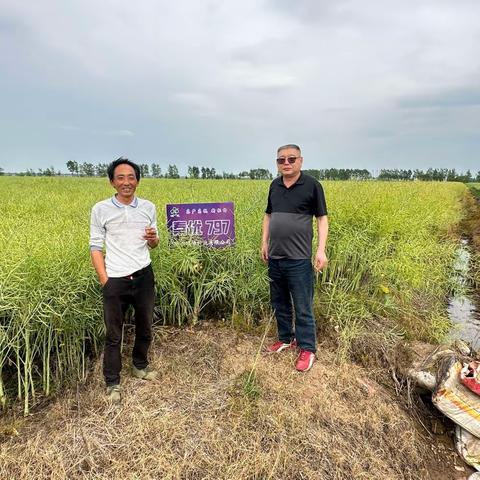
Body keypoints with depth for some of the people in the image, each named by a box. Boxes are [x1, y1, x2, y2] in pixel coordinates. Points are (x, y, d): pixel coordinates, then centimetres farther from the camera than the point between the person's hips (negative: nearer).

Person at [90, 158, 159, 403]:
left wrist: (153, 239, -14)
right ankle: (112, 382, 29)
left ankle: (140, 365, 44)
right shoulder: (100, 209, -6)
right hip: (115, 281, -3)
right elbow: (95, 247, -3)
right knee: (113, 333, 11)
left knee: (145, 327, 20)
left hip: (144, 276, 3)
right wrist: (104, 281, -9)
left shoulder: (148, 207, 1)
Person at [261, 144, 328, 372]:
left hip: (299, 259, -6)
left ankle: (307, 349, 19)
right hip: (275, 257, 6)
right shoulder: (274, 185, 9)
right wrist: (264, 243, 12)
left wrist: (321, 250, -14)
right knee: (279, 302, 17)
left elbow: (322, 219, -5)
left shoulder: (312, 186, -7)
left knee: (302, 307, 3)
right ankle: (286, 338, 35)